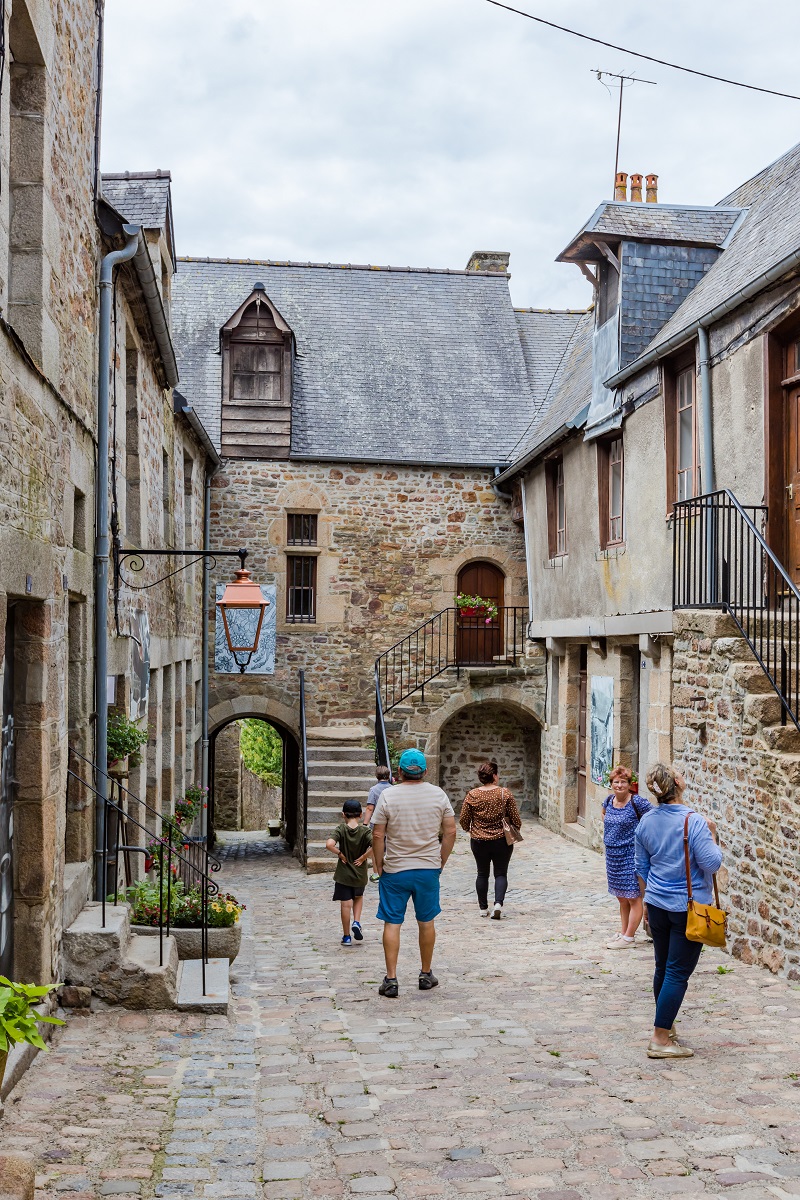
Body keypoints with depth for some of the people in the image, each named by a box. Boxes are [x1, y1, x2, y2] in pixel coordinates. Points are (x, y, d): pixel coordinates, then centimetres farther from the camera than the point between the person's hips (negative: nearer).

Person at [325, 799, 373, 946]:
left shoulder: (341, 829, -10)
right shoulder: (365, 830, -9)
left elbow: (329, 844, -28)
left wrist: (340, 854, -12)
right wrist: (363, 857, -14)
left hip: (343, 874, -1)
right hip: (360, 874, 1)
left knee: (346, 904, 7)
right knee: (358, 897, 27)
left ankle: (347, 936, 14)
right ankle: (356, 922, 7)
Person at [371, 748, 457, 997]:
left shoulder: (388, 796, -8)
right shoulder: (438, 794, -1)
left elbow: (377, 835, -8)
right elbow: (450, 832, 1)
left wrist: (379, 865, 3)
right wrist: (440, 862, 11)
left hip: (395, 871, -2)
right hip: (429, 869, 2)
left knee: (392, 923, 4)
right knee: (426, 922, 14)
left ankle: (391, 979, 2)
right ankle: (426, 975, 24)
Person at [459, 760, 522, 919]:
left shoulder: (472, 795, -6)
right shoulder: (505, 794, -9)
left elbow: (464, 821, 0)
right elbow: (516, 819, -5)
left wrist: (470, 830, 21)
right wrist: (514, 829, 15)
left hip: (479, 841, 1)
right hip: (502, 840, -1)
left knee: (482, 874, 15)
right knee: (501, 873, 9)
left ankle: (483, 908, 19)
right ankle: (498, 903, -11)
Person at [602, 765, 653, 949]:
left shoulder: (637, 802, -15)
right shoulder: (609, 801, 5)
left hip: (631, 856, -7)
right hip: (613, 856, 7)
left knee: (633, 897, 0)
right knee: (621, 897, 16)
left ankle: (629, 938, 4)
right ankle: (623, 932, 26)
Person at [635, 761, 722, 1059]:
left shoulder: (646, 822, 1)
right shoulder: (694, 822, -19)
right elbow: (712, 863, -18)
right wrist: (711, 835, -3)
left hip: (658, 905, 6)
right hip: (689, 908, -6)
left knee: (663, 967, 18)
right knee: (678, 973, -2)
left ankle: (665, 1027, 32)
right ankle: (660, 1040, -2)